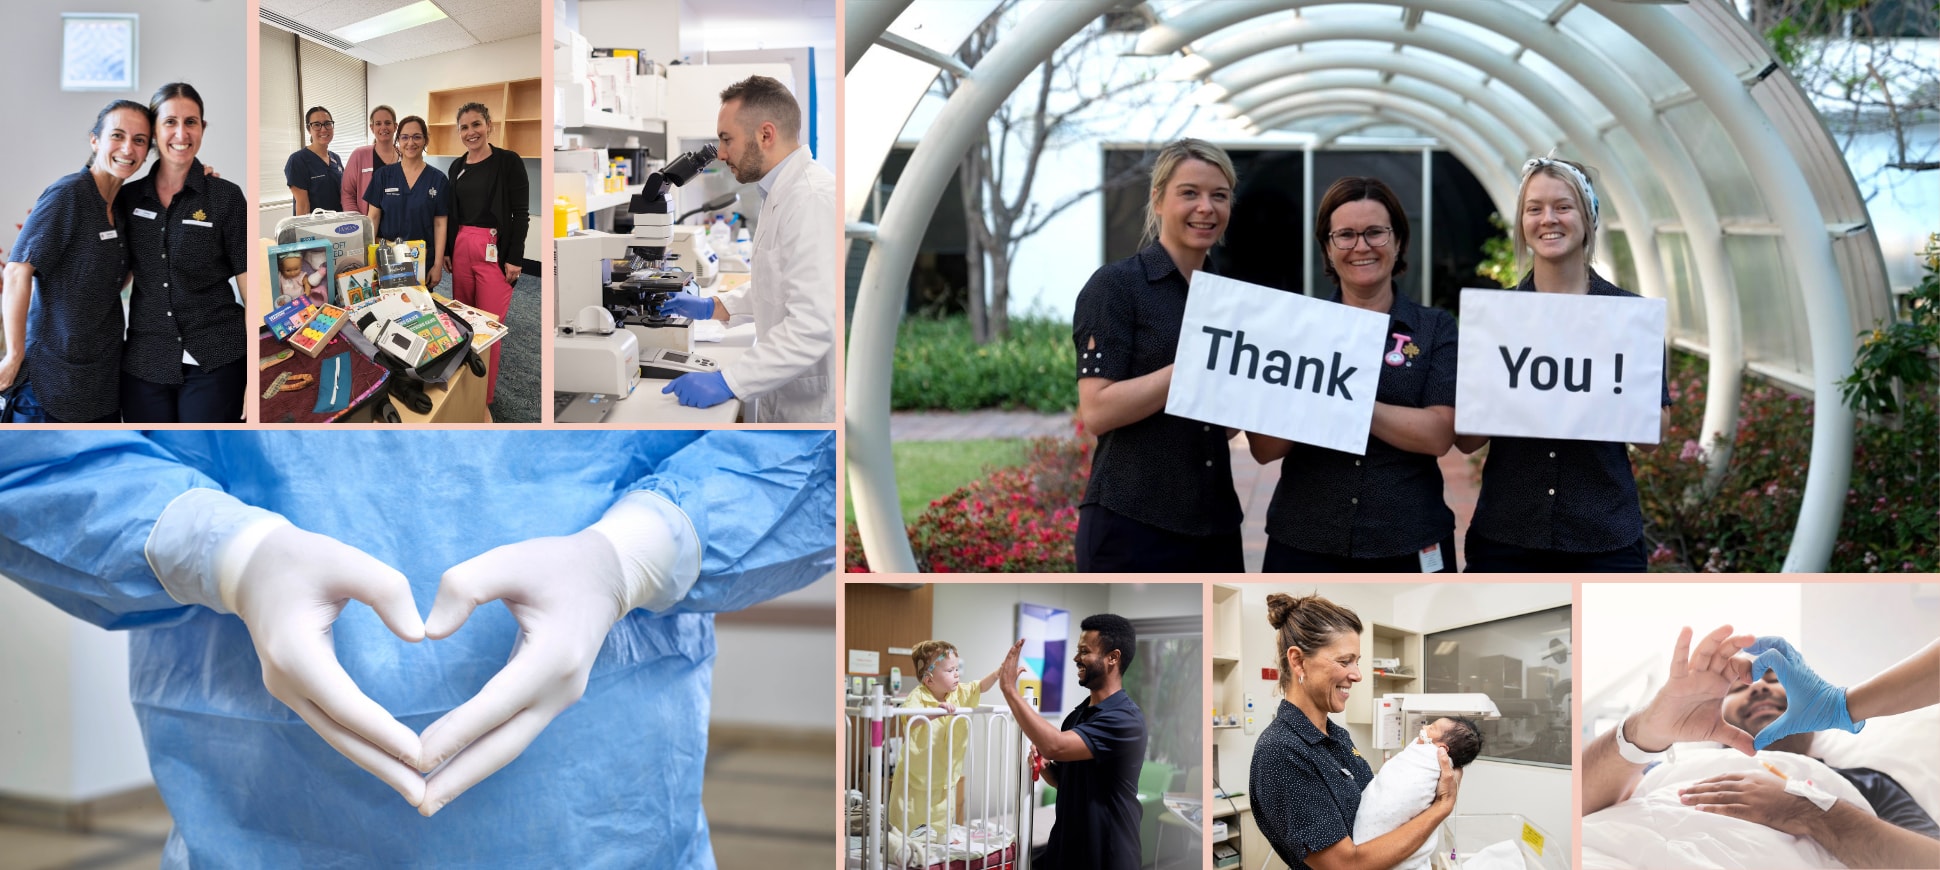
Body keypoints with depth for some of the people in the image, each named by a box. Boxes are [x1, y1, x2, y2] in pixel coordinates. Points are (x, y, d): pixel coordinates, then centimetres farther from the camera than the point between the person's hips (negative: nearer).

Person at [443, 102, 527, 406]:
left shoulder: (509, 161, -5)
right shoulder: (456, 166, 12)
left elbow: (521, 213, -7)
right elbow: (451, 212, 18)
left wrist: (515, 258, -11)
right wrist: (446, 250, 11)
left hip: (496, 250, -5)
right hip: (461, 249, 6)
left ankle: (484, 396, 4)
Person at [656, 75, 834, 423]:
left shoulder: (812, 200, -22)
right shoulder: (782, 192, 11)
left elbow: (812, 325, -29)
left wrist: (726, 382, -27)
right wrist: (714, 307, 15)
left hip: (812, 408, -9)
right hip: (778, 399, 9)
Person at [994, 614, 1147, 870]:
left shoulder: (1126, 719, -18)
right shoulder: (1078, 714, 9)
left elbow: (1055, 746, -30)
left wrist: (1009, 688, -23)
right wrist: (1043, 764, -4)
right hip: (1065, 847, 7)